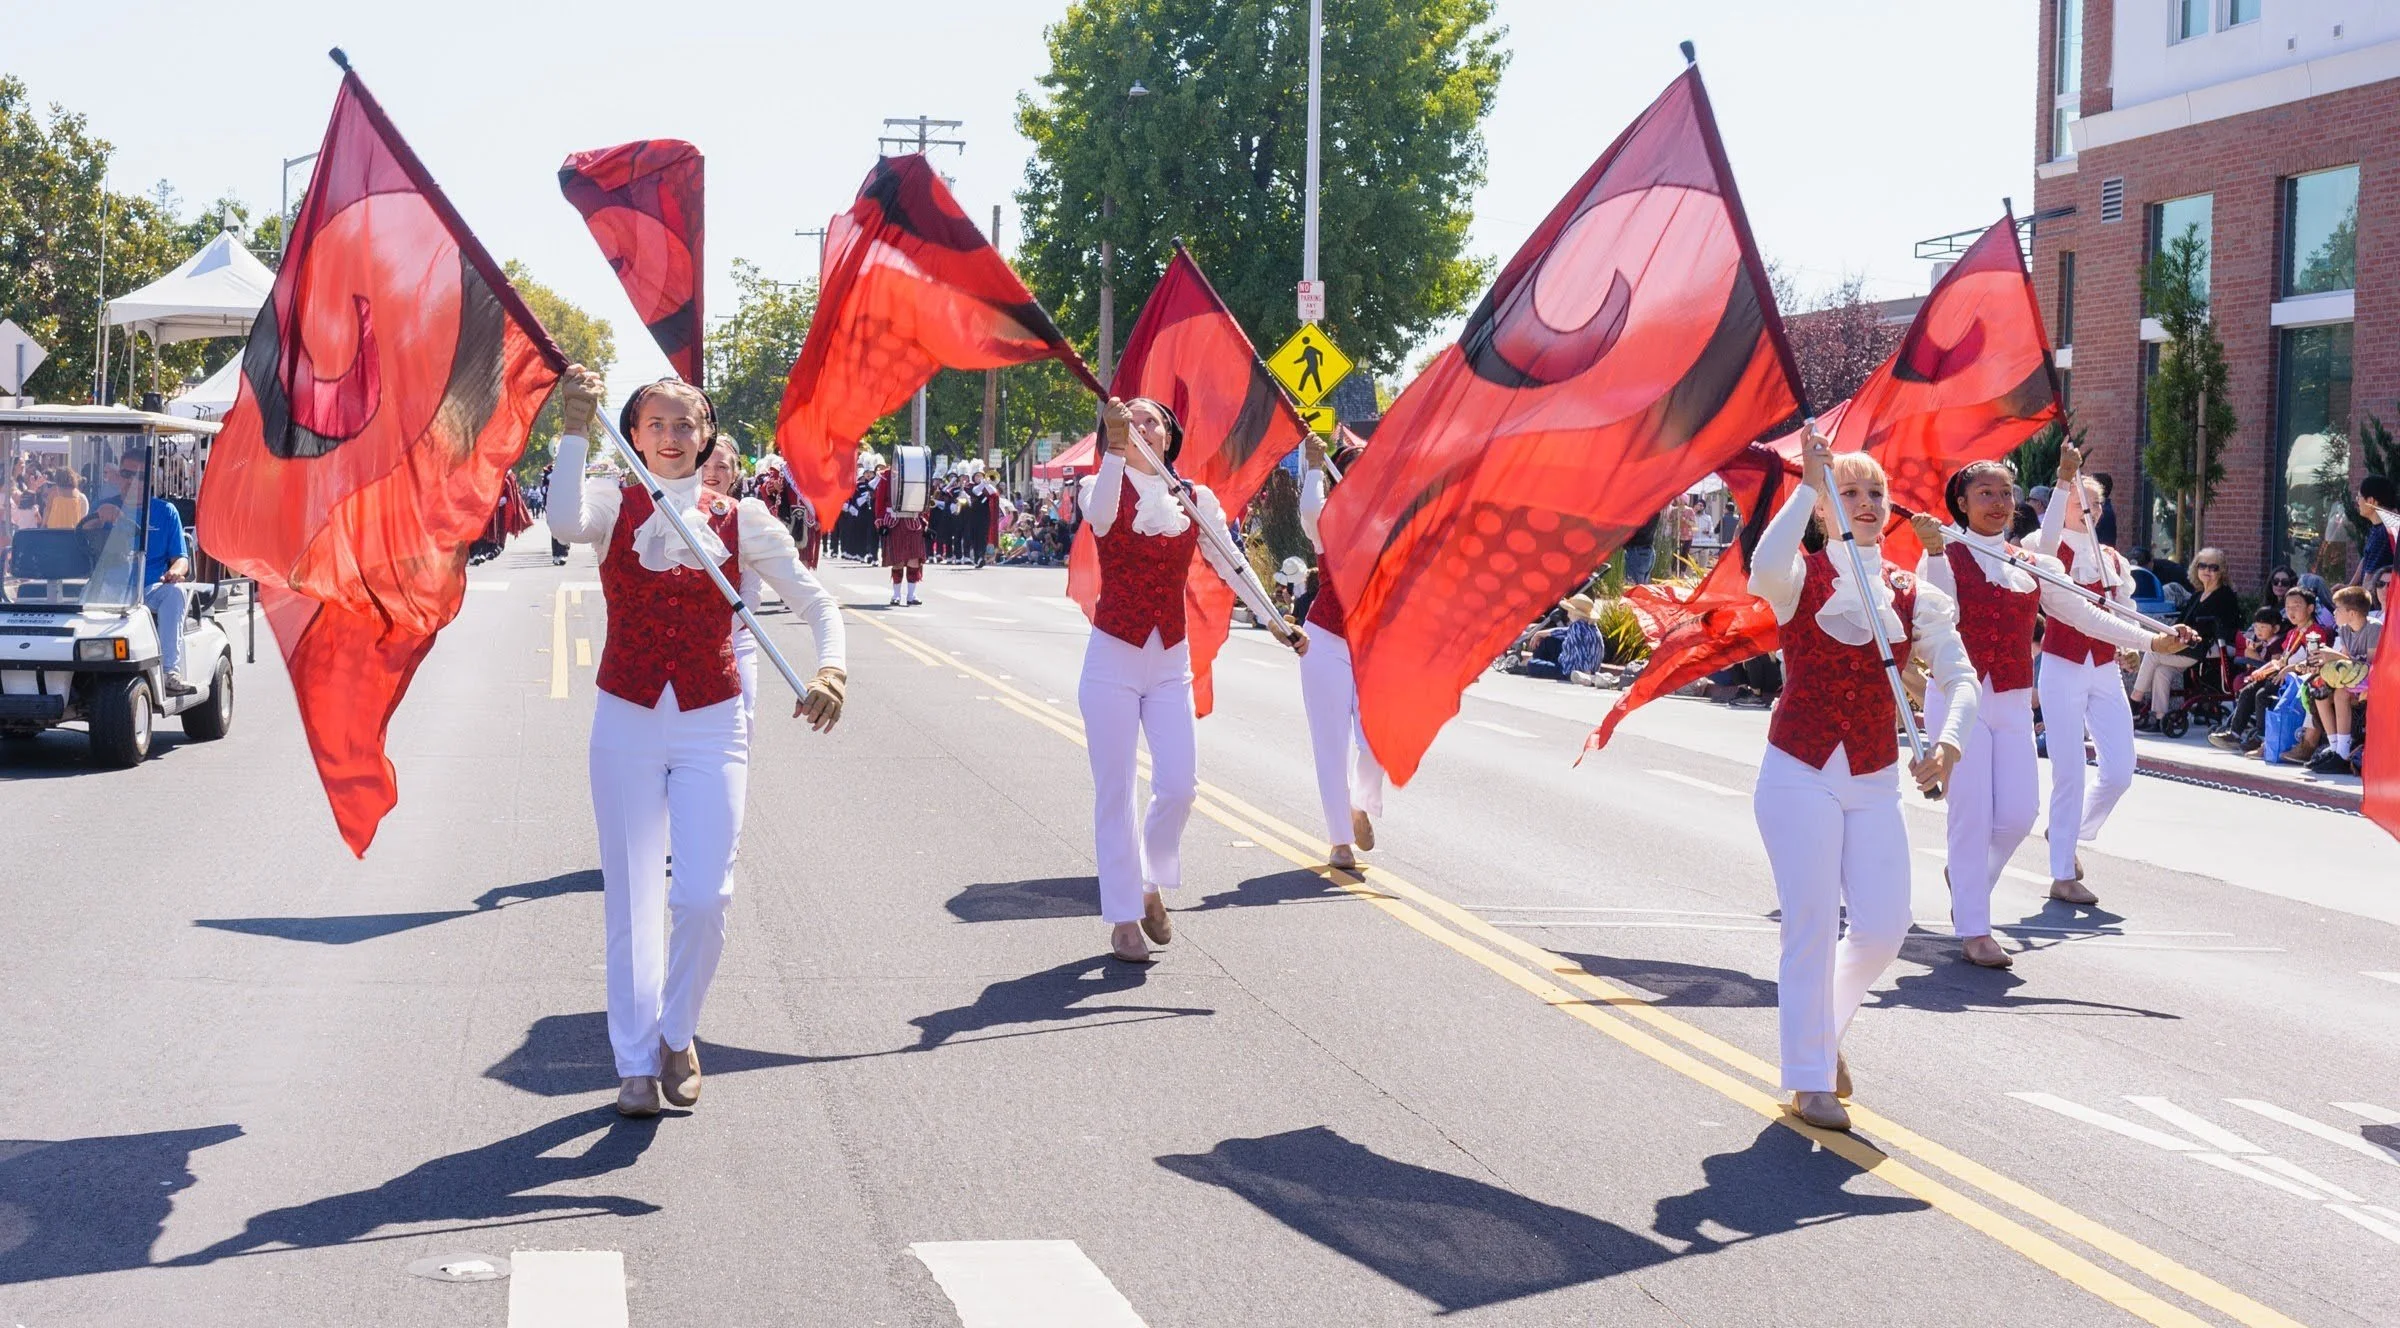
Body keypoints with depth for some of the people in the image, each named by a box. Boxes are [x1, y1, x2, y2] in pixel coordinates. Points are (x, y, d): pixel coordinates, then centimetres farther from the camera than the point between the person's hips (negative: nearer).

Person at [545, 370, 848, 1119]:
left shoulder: (741, 520, 1)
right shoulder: (613, 505, -1)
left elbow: (816, 602, 0)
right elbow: (564, 522, -26)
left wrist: (831, 665, -19)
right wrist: (575, 430, -24)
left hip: (712, 727, 0)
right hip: (626, 722, 0)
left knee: (704, 895, -8)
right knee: (632, 897, 4)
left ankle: (677, 1034, 18)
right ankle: (636, 1062, 15)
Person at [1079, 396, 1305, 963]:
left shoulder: (1195, 499, 4)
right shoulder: (1102, 487, -5)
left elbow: (1230, 564, -1)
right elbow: (1101, 516, -29)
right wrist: (1115, 450, -44)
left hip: (1171, 661, 3)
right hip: (1113, 659, -3)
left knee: (1179, 785, -1)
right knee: (1114, 791, 0)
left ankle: (1150, 884, 25)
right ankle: (1124, 917, 10)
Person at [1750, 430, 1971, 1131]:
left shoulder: (1912, 594, 6)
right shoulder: (1802, 578, -4)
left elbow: (1959, 675, 0)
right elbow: (1765, 568, -29)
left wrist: (1948, 739, -19)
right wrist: (1808, 483, -24)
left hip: (1875, 783, 4)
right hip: (1799, 775, -4)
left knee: (1883, 928, 1)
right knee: (1812, 928, -3)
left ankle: (1826, 1026, 30)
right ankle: (1810, 1081, 8)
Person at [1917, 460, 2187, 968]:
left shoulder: (2031, 565, 12)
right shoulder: (1948, 556, -3)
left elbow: (2083, 614, 15)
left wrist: (2150, 640, 12)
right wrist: (1934, 551, -26)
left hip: (2013, 701, 5)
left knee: (2018, 815, 0)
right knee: (1972, 814, -8)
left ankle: (1966, 882, 27)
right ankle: (1973, 930, -1)